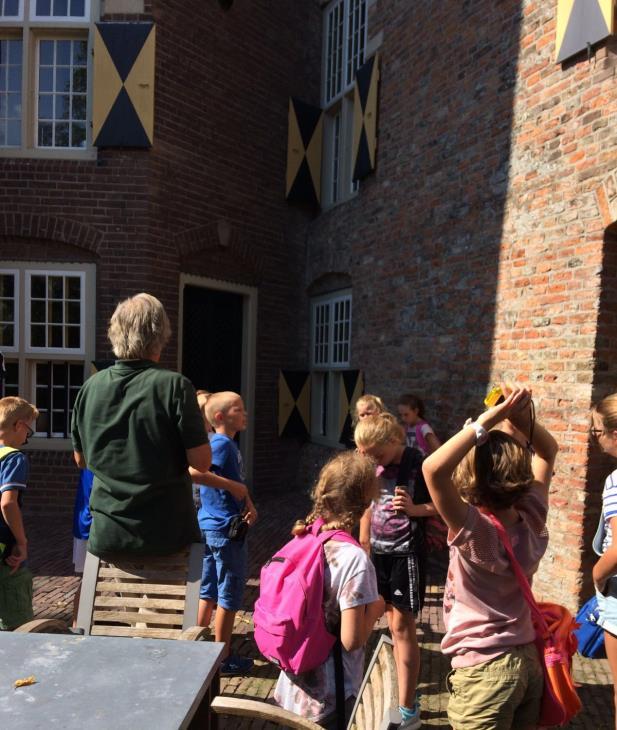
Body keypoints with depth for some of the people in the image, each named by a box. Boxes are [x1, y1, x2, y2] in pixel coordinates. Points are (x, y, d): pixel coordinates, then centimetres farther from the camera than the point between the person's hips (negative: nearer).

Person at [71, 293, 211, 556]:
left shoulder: (90, 387, -2)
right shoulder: (174, 385, -16)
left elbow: (81, 459, 10)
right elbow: (201, 462, -14)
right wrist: (198, 422, 2)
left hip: (105, 535, 4)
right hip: (167, 533, -3)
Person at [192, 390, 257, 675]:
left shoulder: (226, 444, 11)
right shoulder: (223, 444, -18)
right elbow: (194, 472, -34)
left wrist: (248, 504, 0)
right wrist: (235, 486, -27)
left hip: (209, 527, 9)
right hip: (225, 530, -9)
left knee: (209, 592, 19)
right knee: (229, 596, 4)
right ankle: (224, 658, 17)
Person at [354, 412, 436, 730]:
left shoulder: (418, 465, -16)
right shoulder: (373, 466, 1)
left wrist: (414, 509, -25)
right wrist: (363, 550, 14)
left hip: (406, 554, -6)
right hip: (379, 552, 6)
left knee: (402, 627, 0)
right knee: (393, 625, 15)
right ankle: (405, 692, 32)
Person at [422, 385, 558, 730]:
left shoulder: (475, 530, -27)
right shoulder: (532, 520, -9)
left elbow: (433, 468, -43)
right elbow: (547, 451, 4)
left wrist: (487, 419, -35)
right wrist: (522, 418, -14)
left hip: (484, 671, -7)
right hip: (529, 662, 7)